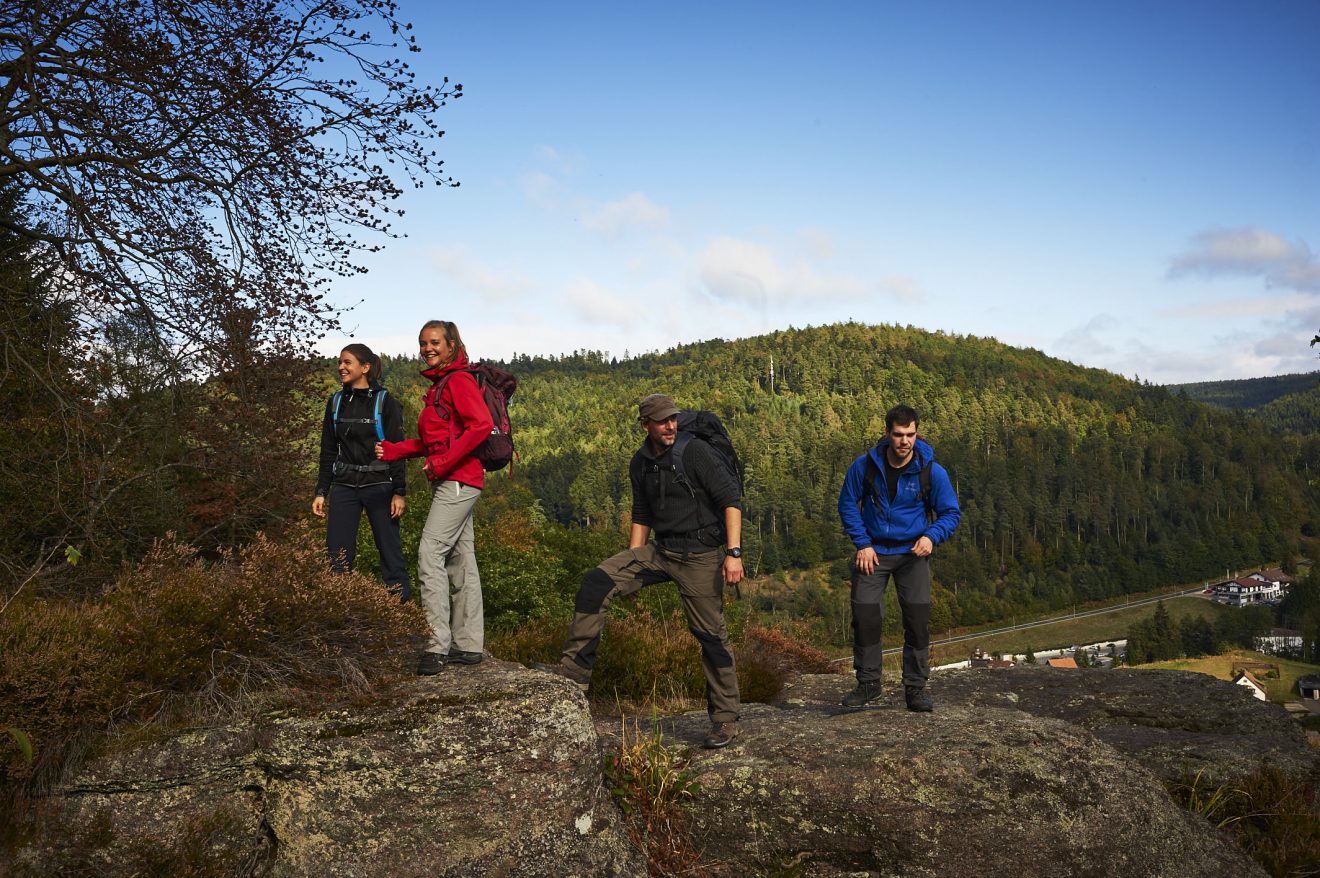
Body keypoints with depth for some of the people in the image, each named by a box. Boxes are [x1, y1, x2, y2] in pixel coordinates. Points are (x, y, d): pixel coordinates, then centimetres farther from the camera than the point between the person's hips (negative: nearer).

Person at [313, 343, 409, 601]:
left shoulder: (385, 402, -3)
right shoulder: (335, 403, 10)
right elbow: (328, 451, 13)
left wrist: (399, 492, -11)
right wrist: (321, 492, 8)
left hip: (379, 485, -4)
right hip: (343, 487, 4)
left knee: (391, 553, 1)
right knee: (337, 557, 0)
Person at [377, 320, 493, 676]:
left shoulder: (459, 380, -10)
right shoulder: (439, 384, 20)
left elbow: (481, 425, -22)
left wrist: (443, 462, -20)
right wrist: (394, 450, 10)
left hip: (458, 481, -10)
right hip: (449, 482, 10)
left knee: (430, 554, -14)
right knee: (460, 559, 10)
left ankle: (437, 646, -13)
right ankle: (468, 645, 14)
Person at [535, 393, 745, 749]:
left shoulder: (695, 452, -12)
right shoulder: (640, 463, 8)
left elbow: (731, 499, -13)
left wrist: (733, 553, -20)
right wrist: (629, 572, 18)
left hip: (701, 553, -6)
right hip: (660, 550, 6)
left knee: (710, 634, 0)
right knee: (596, 582, -10)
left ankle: (725, 719, 14)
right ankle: (575, 669, -5)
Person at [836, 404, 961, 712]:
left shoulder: (932, 471, -10)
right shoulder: (865, 466, -9)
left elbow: (951, 513, -1)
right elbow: (848, 504, 2)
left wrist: (931, 537, -21)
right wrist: (862, 544, -6)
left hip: (912, 553, 0)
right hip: (873, 552, 1)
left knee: (918, 620, -5)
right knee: (865, 617, -3)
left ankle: (916, 687, 9)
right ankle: (868, 683, 13)